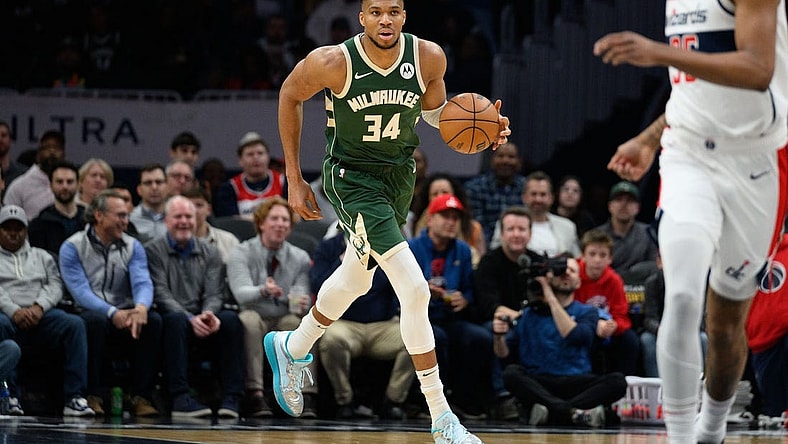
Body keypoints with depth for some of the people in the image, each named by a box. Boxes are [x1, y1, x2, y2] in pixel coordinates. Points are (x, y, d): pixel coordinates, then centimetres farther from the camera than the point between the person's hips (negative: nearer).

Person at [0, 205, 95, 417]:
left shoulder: (42, 257, 28)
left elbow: (55, 285, 12)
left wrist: (39, 307, -9)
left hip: (41, 314, 3)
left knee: (75, 324, -27)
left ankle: (74, 397, -33)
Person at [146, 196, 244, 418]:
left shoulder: (210, 253, 17)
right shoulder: (153, 251, 5)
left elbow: (214, 294, 6)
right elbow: (161, 295, -7)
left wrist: (209, 314, -19)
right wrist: (190, 319, -22)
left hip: (202, 321, 3)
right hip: (172, 320, -3)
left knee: (231, 319, -27)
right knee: (176, 320, -37)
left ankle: (231, 398, -30)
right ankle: (180, 398, -42)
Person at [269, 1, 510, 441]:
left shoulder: (429, 57, -15)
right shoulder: (333, 63, -25)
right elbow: (290, 94, -4)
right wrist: (294, 180, -3)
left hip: (399, 173, 6)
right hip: (351, 176, -6)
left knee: (357, 278, 26)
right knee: (415, 289, -17)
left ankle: (293, 349, 54)